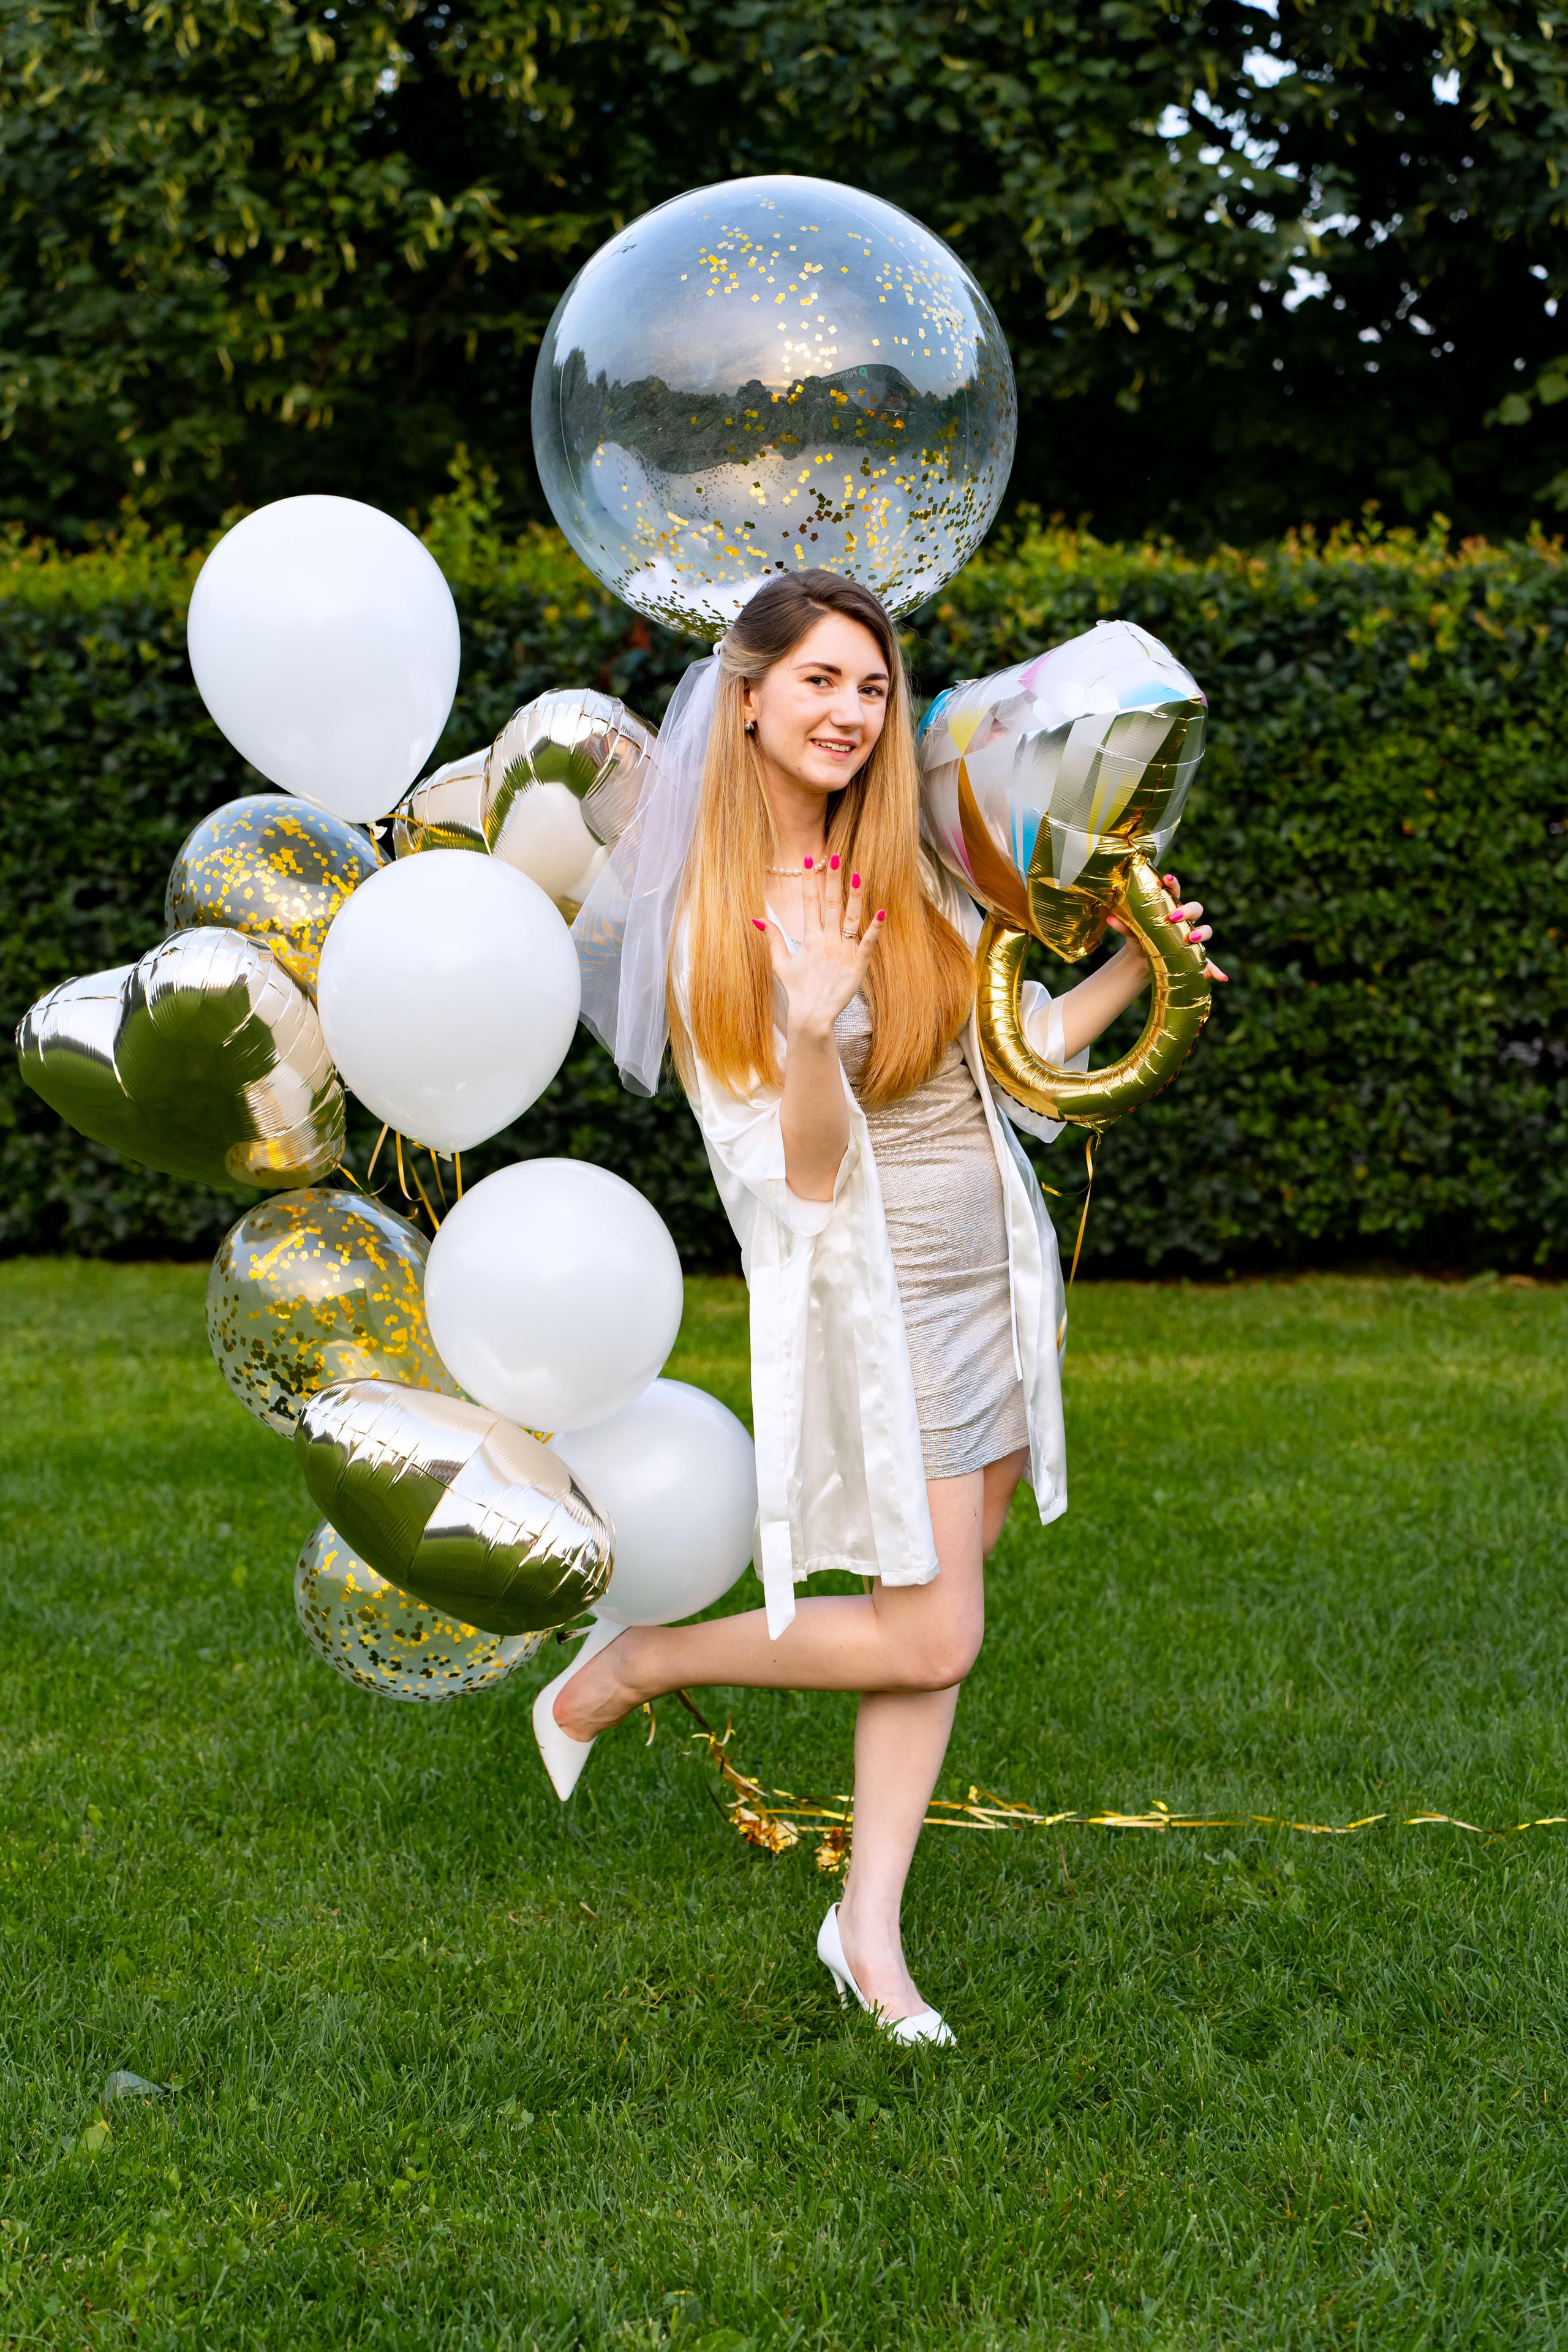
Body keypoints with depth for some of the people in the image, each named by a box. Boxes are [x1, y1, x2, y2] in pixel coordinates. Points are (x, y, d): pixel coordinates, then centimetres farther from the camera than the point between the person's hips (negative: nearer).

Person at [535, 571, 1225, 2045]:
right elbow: (804, 1175, -19)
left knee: (942, 1612, 9)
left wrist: (1133, 968, -3)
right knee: (929, 1637, -5)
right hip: (875, 1299, -7)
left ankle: (870, 1920, 18)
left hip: (995, 1273, 7)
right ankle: (627, 1666, 14)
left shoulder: (905, 870, 3)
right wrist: (814, 1023, -36)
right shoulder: (713, 924, -15)